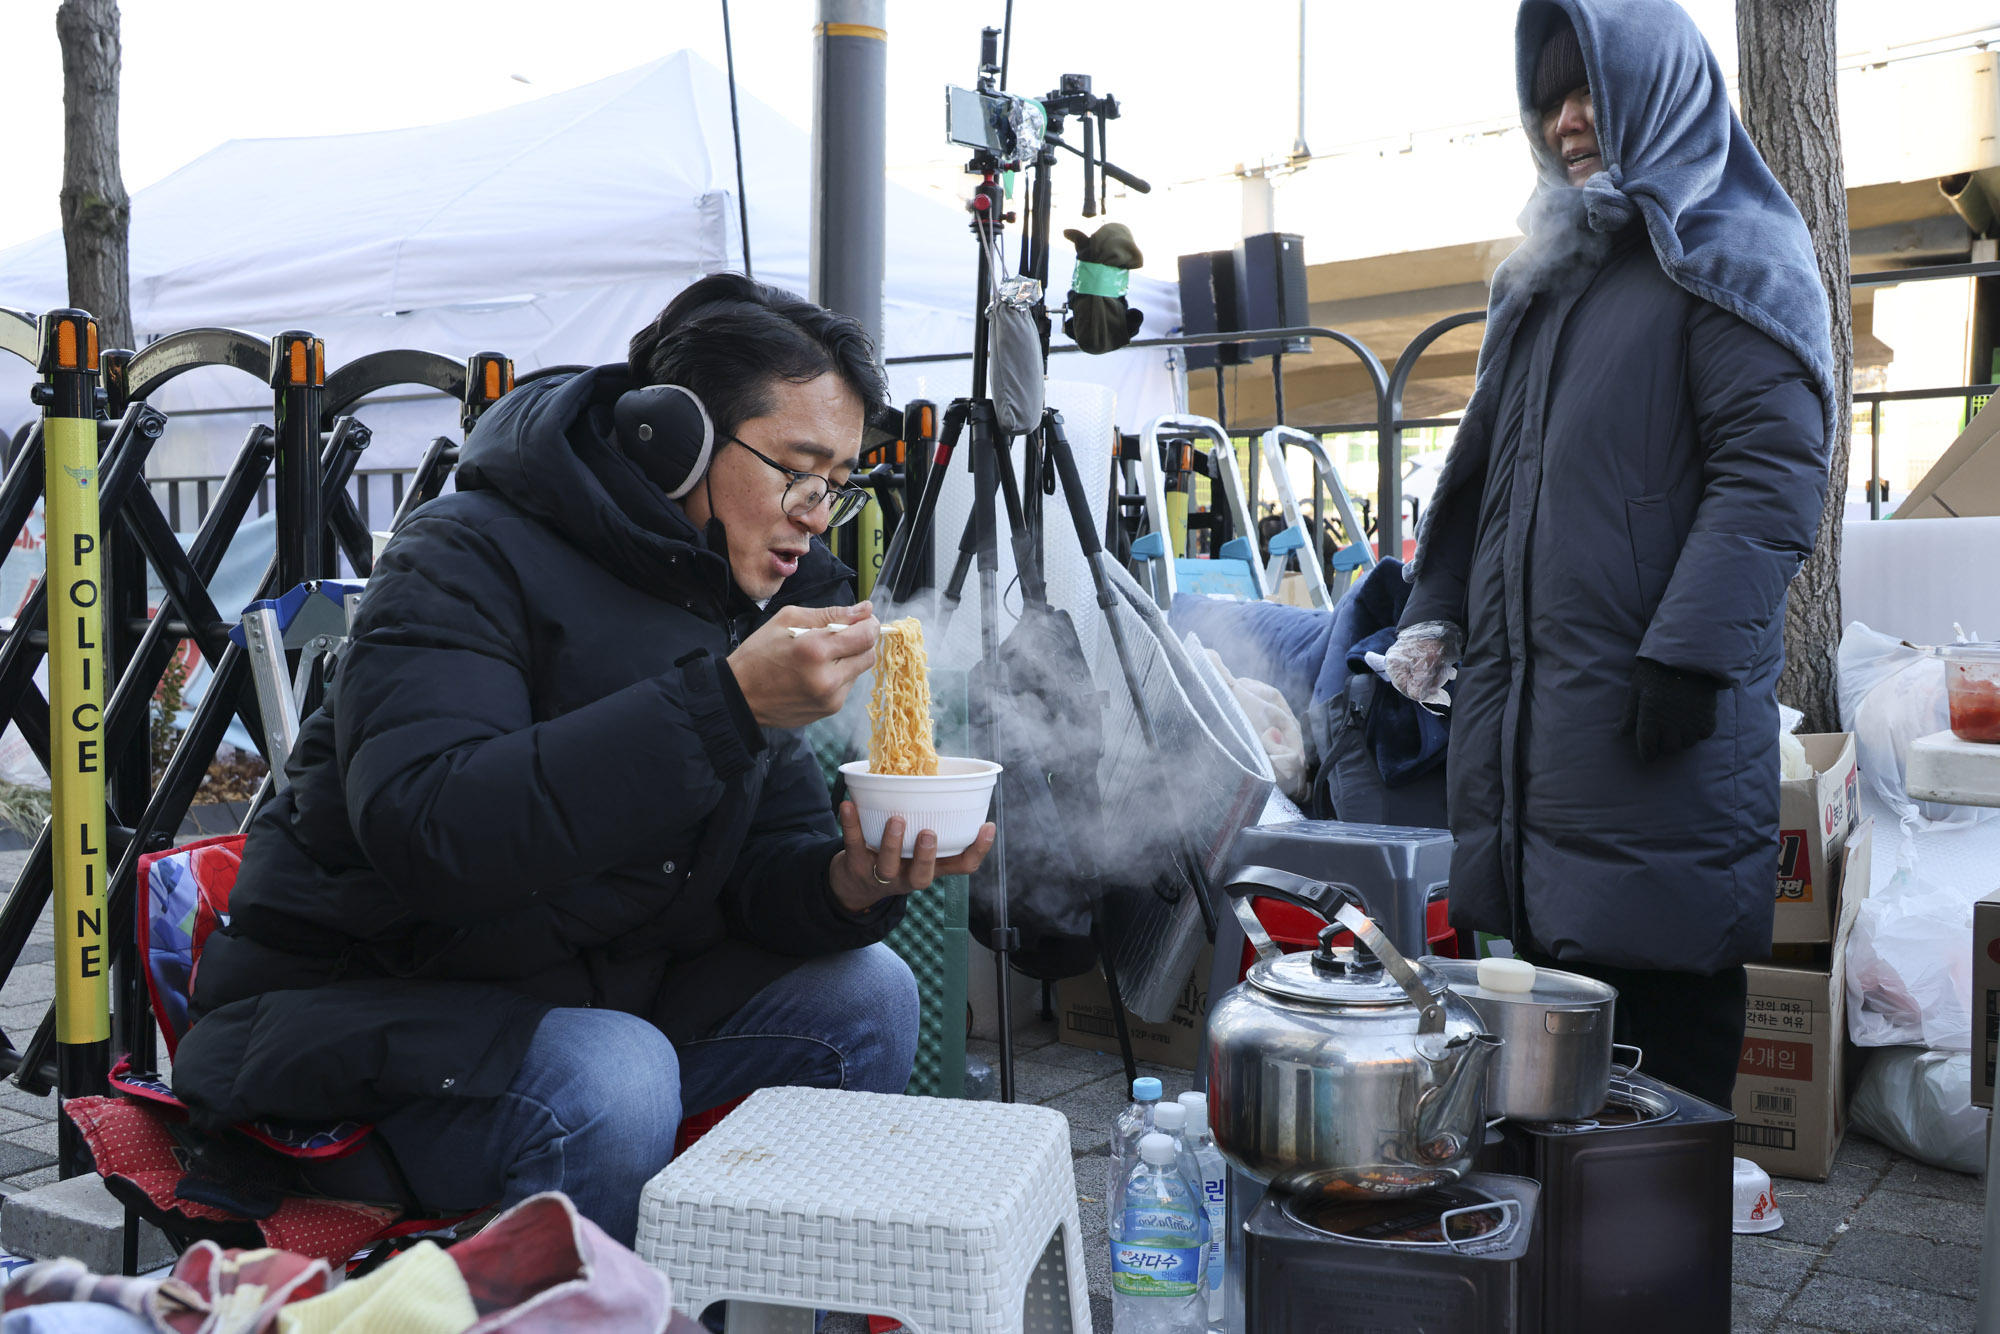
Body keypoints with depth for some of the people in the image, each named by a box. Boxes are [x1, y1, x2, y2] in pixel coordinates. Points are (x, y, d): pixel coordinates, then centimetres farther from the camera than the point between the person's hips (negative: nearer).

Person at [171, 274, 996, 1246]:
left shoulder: (752, 603, 4)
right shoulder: (470, 561, -18)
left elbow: (767, 864, 3)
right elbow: (424, 830, -35)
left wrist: (852, 884, -21)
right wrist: (725, 703, -39)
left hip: (599, 998, 7)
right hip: (355, 1011, -7)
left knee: (862, 993, -8)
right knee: (611, 1074, -34)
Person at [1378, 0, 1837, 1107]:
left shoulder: (1734, 259, 0)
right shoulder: (1543, 279, 24)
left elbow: (1773, 469, -11)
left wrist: (1690, 650, -20)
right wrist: (1434, 612, 20)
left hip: (1654, 722, -7)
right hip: (1519, 702, 7)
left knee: (1662, 995, -5)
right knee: (1547, 970, 9)